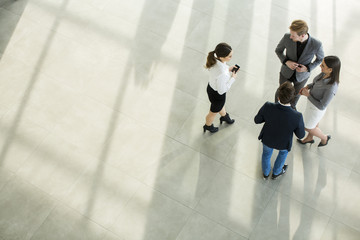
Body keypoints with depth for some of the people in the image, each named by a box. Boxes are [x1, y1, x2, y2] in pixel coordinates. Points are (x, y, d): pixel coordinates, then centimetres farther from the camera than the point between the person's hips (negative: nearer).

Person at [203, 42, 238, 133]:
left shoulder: (215, 58, -24)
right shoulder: (221, 73, -45)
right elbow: (222, 90, -29)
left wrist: (228, 68, -9)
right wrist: (232, 78, -20)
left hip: (211, 86, 7)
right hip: (217, 94, -6)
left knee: (221, 105, 39)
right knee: (214, 112, 28)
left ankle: (224, 116, 71)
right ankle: (208, 126, 60)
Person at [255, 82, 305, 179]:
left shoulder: (268, 107, -36)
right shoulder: (297, 117, -39)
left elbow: (257, 120, -16)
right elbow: (300, 135, -20)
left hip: (267, 139, 1)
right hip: (283, 143, -1)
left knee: (266, 153, 34)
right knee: (283, 151, 36)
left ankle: (266, 173, 61)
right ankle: (276, 172, 60)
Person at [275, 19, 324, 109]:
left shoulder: (316, 44, -35)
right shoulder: (287, 37, -34)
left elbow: (320, 58, -11)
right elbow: (278, 50, -12)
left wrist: (307, 68, -27)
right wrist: (287, 62, -31)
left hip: (302, 74, 0)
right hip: (286, 72, 0)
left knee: (296, 93, 30)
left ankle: (292, 104, 65)